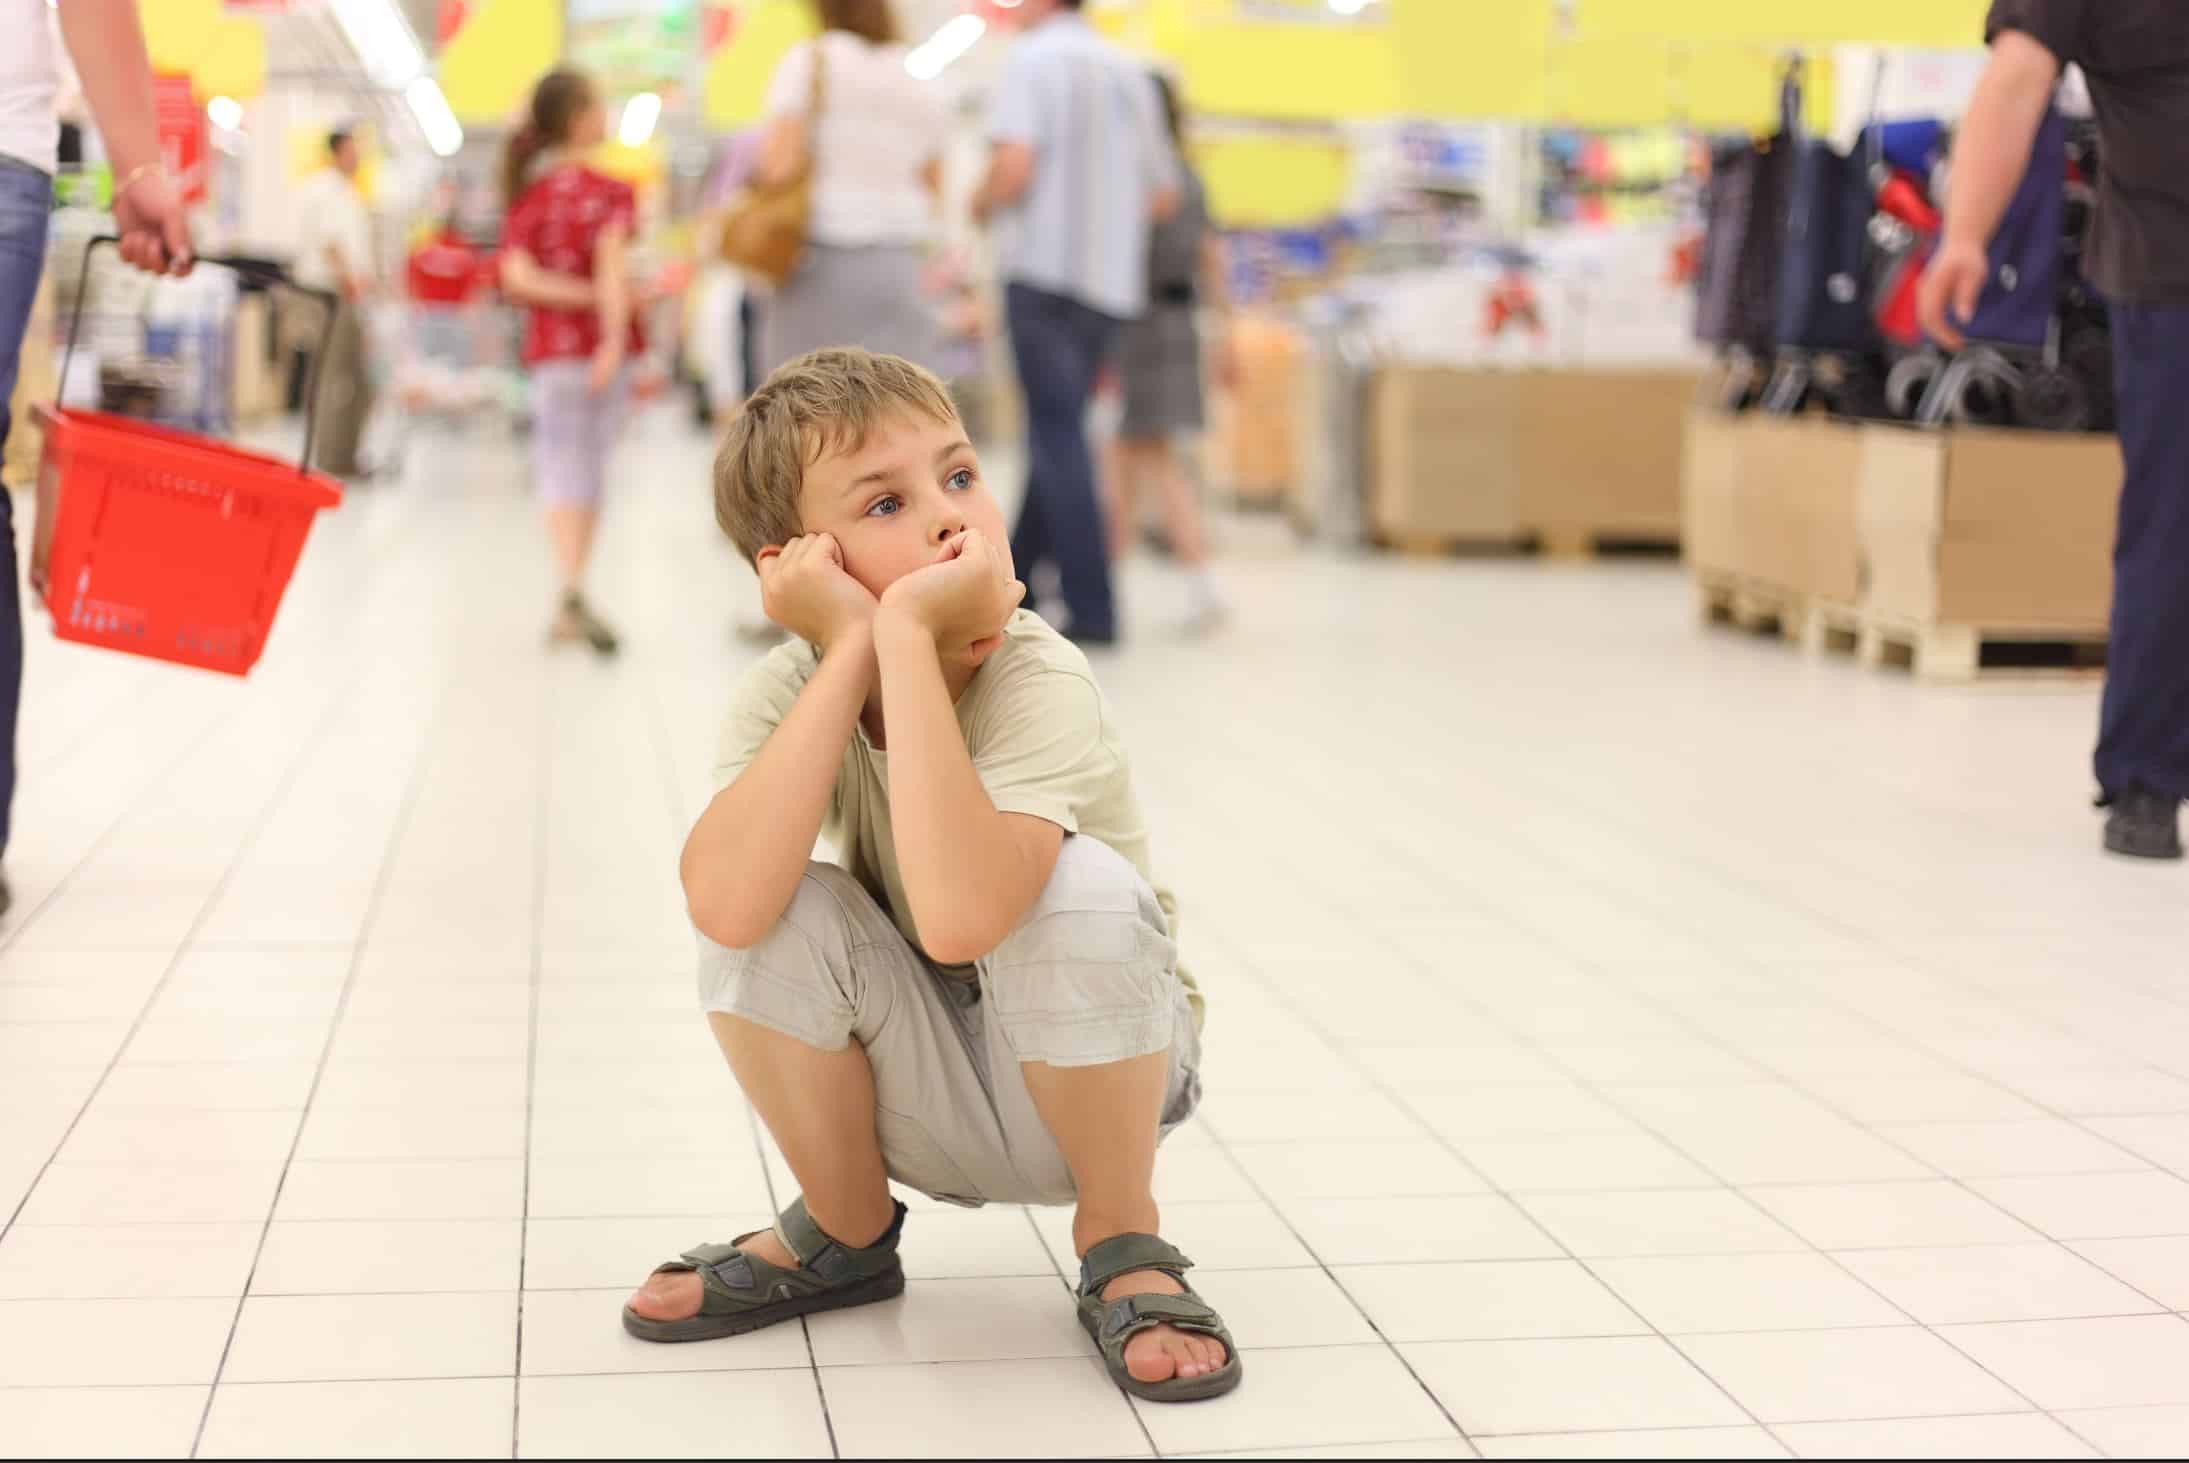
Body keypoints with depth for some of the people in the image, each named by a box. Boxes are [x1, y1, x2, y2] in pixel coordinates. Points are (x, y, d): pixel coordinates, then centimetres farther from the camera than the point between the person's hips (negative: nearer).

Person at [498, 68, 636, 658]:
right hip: (598, 343, -3)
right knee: (589, 466, 5)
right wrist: (613, 334, -25)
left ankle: (571, 595, -11)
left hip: (550, 347, 3)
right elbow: (611, 266, -20)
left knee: (562, 465, 4)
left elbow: (517, 275, -8)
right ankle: (573, 597, 5)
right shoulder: (609, 193, -7)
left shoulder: (527, 194, 4)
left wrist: (585, 296, -9)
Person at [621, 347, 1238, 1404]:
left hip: (1093, 1074, -3)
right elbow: (726, 903, -37)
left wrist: (907, 629, -41)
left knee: (1084, 888, -34)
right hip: (926, 1100, 3)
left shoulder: (1043, 684, -27)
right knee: (772, 910, -24)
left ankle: (1119, 1240, -6)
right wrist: (851, 648, -34)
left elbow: (960, 914, -47)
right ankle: (844, 1234, 5)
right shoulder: (788, 690, -16)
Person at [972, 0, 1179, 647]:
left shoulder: (1033, 58, -7)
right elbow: (1162, 194, 16)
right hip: (1111, 278, 7)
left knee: (1058, 435, -7)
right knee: (1057, 430, 16)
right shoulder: (1127, 71, 13)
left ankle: (1092, 609, -12)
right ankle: (1015, 574, 26)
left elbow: (1014, 167, -19)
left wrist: (981, 203, 1)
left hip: (1043, 269, -7)